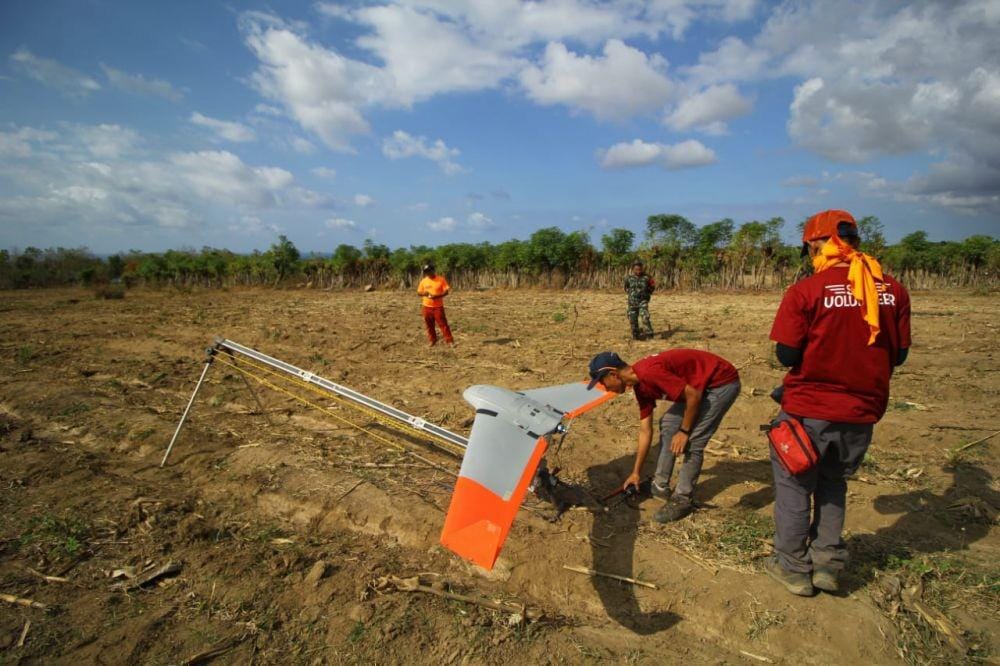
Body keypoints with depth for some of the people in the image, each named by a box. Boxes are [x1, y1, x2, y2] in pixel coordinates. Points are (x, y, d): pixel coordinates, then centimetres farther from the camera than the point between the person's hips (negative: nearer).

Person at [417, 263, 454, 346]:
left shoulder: (441, 279, -7)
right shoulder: (424, 281, 4)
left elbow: (447, 291, -9)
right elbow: (419, 292, 11)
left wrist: (437, 296, -24)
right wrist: (424, 293, -12)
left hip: (438, 306, -4)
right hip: (427, 307, 4)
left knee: (443, 324, -6)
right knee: (429, 325, 11)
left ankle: (449, 340, 0)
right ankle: (433, 340, 26)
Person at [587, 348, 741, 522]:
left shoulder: (649, 373, -27)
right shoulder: (640, 385, 3)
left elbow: (693, 395, -25)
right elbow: (645, 431, 9)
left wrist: (684, 431, -13)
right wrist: (636, 473, 13)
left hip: (723, 382, -10)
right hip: (701, 384, 10)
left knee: (692, 442, -12)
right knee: (668, 424, 13)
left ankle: (681, 500, 4)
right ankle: (660, 486, 23)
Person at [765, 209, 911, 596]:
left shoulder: (805, 291, -16)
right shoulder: (893, 290, -1)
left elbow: (787, 355, -14)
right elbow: (898, 354, 5)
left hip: (809, 410, -5)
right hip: (862, 411, 5)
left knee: (794, 485, 14)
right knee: (833, 481, 25)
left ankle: (793, 568, 26)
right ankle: (827, 565, 30)